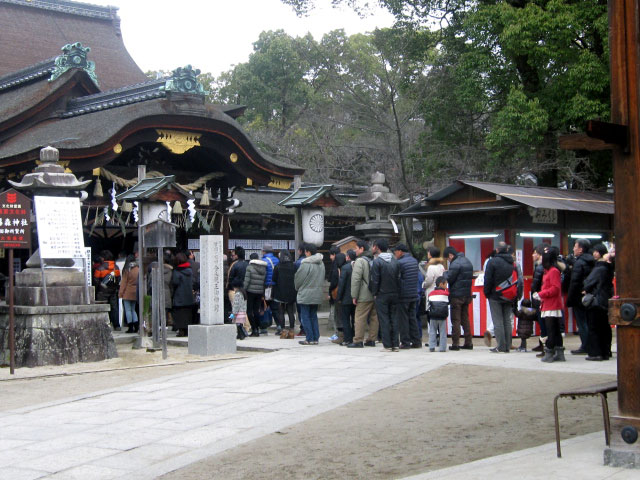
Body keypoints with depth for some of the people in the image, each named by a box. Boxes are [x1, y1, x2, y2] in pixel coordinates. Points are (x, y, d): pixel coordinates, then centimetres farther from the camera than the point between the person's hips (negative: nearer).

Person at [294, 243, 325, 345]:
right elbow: (322, 278, 13)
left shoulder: (305, 264, -18)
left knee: (305, 317, 0)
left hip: (305, 295, -7)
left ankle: (310, 339, -2)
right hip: (317, 295, 7)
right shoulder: (321, 264, 6)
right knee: (314, 316, 14)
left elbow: (298, 279, -9)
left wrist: (297, 288, 10)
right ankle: (316, 338, 13)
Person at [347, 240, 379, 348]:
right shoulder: (374, 260, 13)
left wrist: (354, 296, -11)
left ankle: (358, 341, -5)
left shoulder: (360, 261, -11)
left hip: (364, 296, -8)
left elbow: (356, 279, -15)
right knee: (374, 318, 10)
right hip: (375, 295, 8)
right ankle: (371, 340, 14)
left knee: (360, 318, -4)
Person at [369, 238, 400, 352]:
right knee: (394, 319, 8)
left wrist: (374, 293, -1)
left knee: (384, 320, -1)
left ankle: (387, 345, -3)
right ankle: (396, 345, 8)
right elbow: (398, 278, 8)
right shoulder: (394, 260, 7)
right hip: (394, 294, 5)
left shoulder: (377, 261, -10)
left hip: (382, 295, -5)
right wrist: (397, 292, 12)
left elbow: (375, 280, -12)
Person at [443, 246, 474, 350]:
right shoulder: (467, 261, 14)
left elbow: (449, 278, -16)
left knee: (455, 320, -2)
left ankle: (455, 344, -3)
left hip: (456, 295, -8)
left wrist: (445, 273, 5)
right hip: (467, 295, 8)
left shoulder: (455, 263, -15)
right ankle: (468, 343, 12)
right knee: (465, 319, 13)